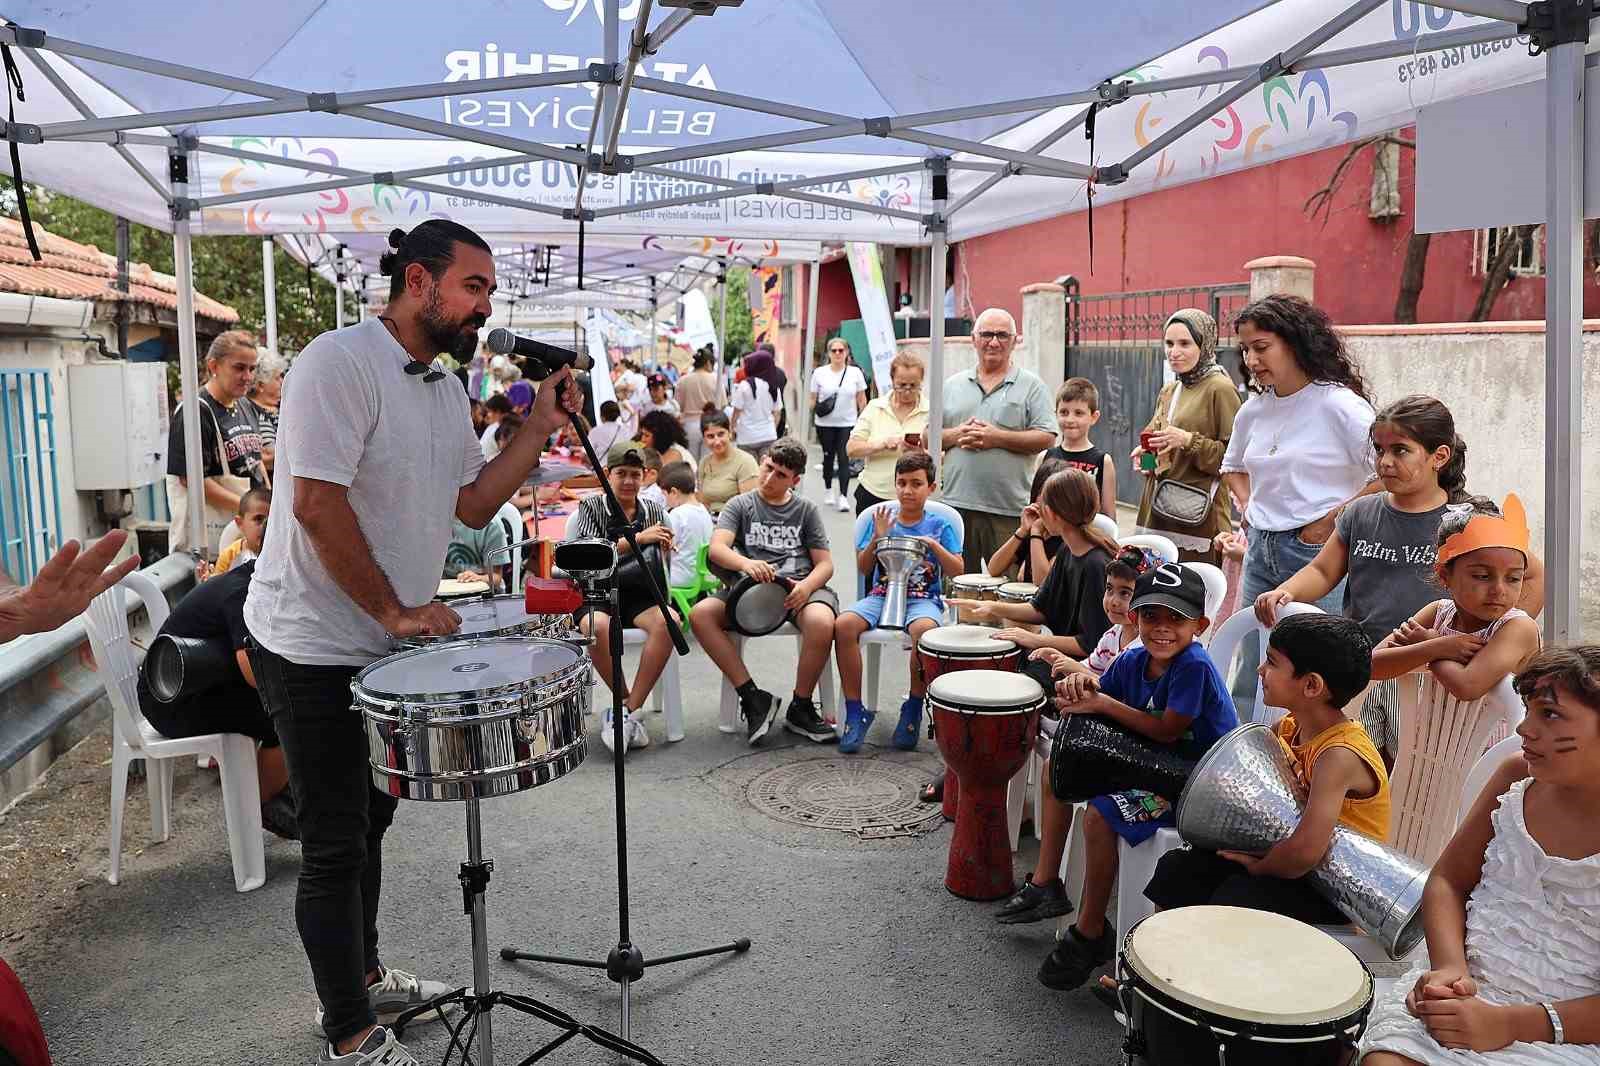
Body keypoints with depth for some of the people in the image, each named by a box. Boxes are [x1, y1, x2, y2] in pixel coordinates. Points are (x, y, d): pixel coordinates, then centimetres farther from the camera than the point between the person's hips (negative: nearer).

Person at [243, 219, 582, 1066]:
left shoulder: (445, 390, 9)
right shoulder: (340, 361, -19)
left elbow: (473, 504, 9)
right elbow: (316, 502, -25)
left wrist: (539, 430, 0)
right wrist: (396, 610, -21)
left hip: (384, 646, 9)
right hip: (315, 647, -9)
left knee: (368, 822, 21)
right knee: (336, 845, 3)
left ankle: (361, 978, 40)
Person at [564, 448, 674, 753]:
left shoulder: (654, 510, 14)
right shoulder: (590, 507, 5)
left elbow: (665, 562, 19)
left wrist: (665, 549, -6)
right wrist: (638, 539, -15)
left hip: (640, 593, 3)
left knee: (668, 622, -32)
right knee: (597, 628, -37)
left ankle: (626, 711, -25)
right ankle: (629, 704, -14)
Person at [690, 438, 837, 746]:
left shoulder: (806, 510, 15)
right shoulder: (741, 505, 12)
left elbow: (825, 564, 10)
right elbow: (716, 549, -5)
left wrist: (807, 586, -15)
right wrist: (746, 563, -28)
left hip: (800, 587, -1)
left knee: (821, 622, -35)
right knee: (700, 614, -27)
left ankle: (801, 707, -12)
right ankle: (752, 697, -17)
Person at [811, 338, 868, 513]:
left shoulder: (855, 372, 1)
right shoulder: (819, 373, 0)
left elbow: (862, 400, 5)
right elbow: (813, 399, 3)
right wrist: (817, 407, -17)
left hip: (848, 423, -1)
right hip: (825, 423, 1)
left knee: (844, 459, -8)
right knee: (828, 457, 11)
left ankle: (843, 496, -8)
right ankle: (828, 491, 30)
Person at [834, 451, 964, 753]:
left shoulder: (940, 524, 7)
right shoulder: (882, 518, 10)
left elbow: (957, 571, 0)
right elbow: (863, 568, 7)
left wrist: (934, 545, -14)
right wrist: (877, 538, -9)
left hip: (924, 599, -2)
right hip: (881, 595, 2)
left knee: (923, 628, -38)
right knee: (844, 625, -28)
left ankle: (913, 708, -15)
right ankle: (855, 709, -15)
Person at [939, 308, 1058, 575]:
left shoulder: (1031, 385, 5)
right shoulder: (952, 385, 14)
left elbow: (1046, 438, -4)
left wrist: (997, 437, -13)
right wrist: (956, 435, -7)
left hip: (1009, 510, -3)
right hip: (956, 503, 3)